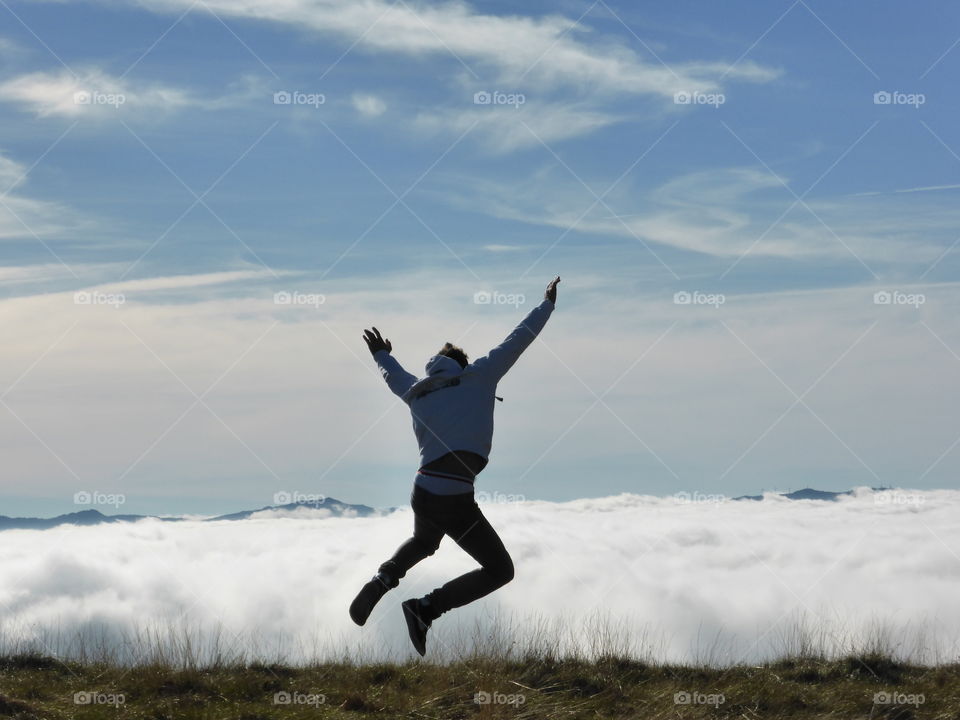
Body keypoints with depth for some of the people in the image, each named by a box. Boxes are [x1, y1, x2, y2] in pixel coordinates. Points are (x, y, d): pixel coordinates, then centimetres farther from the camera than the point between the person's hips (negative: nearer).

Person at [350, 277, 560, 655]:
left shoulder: (417, 391, 16)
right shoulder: (478, 377, 4)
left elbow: (394, 377, 39)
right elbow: (518, 339, 10)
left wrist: (382, 355, 59)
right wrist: (547, 303, 22)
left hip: (422, 492, 6)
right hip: (456, 500, -6)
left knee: (423, 542, 39)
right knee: (500, 570, 6)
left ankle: (384, 578, 11)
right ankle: (425, 608, -8)